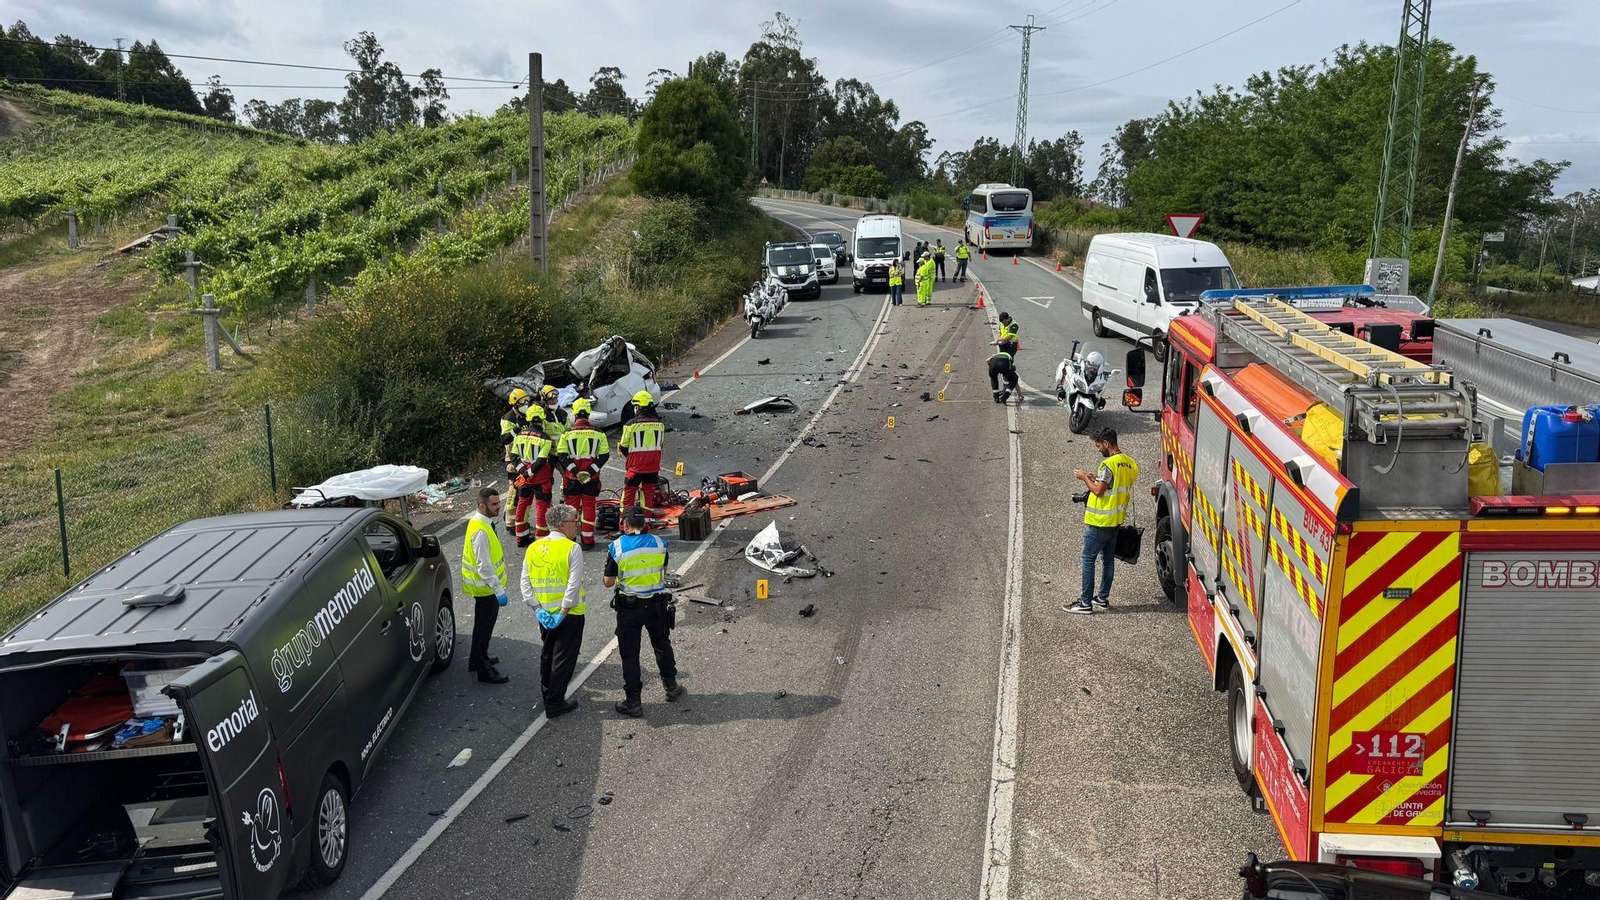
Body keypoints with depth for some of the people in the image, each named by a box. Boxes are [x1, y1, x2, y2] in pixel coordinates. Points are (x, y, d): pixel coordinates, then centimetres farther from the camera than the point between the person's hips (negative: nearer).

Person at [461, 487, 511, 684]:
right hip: (485, 587, -10)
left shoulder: (482, 522, 3)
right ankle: (484, 671, 11)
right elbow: (484, 566, -28)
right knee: (484, 626, 1)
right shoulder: (480, 531, -28)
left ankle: (478, 659, 40)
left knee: (484, 624, 24)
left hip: (485, 586, 10)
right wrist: (499, 590, -25)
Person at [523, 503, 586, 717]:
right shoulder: (572, 548, -15)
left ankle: (547, 694, 34)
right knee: (564, 658, 4)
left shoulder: (533, 548, 3)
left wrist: (538, 609, -2)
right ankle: (555, 703, 7)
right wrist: (563, 612, -16)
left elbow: (525, 583, 0)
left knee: (547, 654, 22)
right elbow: (574, 585, -21)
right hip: (569, 613, -6)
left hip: (545, 613, 6)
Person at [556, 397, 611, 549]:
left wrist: (576, 472, -10)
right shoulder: (598, 433, -4)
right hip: (592, 479, 0)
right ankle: (588, 540, 10)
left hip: (572, 477, 0)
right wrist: (590, 472, -8)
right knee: (589, 506, 8)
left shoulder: (567, 433, -6)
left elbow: (562, 456, -9)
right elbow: (604, 455, -5)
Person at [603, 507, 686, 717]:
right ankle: (671, 687, 36)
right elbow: (663, 573, 7)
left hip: (629, 607, -3)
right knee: (662, 645, 23)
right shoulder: (659, 544, -4)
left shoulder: (616, 548, -13)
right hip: (656, 605, 3)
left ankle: (633, 703, 11)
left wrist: (604, 580, 15)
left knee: (629, 654, 7)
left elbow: (609, 582, -7)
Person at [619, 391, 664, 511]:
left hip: (636, 465, -4)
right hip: (654, 465, 4)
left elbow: (623, 446, -3)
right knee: (648, 491, 15)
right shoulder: (660, 424, -1)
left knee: (629, 490, 9)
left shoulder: (631, 424, -13)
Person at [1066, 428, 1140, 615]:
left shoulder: (1108, 464, -20)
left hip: (1099, 522, -9)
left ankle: (1086, 603, 0)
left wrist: (1085, 477, -6)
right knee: (1108, 559, 16)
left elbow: (1098, 491, -21)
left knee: (1088, 560, -2)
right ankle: (1103, 598, 25)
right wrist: (1097, 478, 13)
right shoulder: (1130, 463, 8)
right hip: (1116, 520, 9)